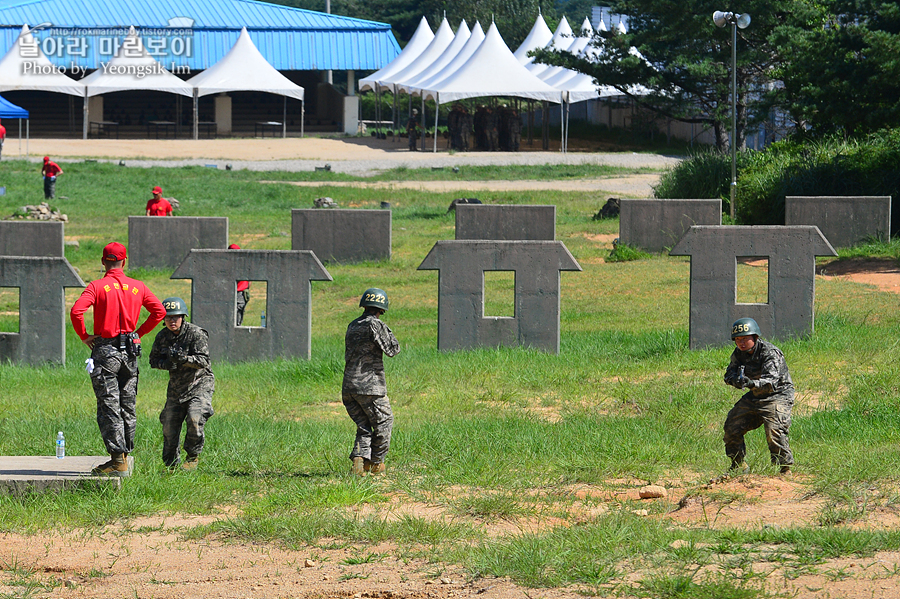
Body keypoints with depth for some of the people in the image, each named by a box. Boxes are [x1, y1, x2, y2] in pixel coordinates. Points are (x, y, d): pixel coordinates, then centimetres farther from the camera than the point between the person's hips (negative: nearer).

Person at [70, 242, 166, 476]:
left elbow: (76, 311, -21)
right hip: (130, 351, 5)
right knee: (127, 406, 12)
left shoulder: (97, 286, -8)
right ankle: (124, 457, 16)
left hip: (106, 351, -5)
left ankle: (117, 459, -10)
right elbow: (159, 311, 9)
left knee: (109, 406, -4)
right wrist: (138, 333, 14)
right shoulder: (137, 287, 6)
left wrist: (84, 336, -7)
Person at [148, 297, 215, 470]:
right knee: (169, 425, 3)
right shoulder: (162, 337, 1)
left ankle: (193, 457, -6)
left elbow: (203, 361, -21)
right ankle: (171, 464, 20)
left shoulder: (196, 334, -15)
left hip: (199, 385, -5)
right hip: (176, 387, 5)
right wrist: (165, 364, -13)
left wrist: (183, 359, -36)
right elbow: (153, 360, 9)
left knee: (195, 419, -26)